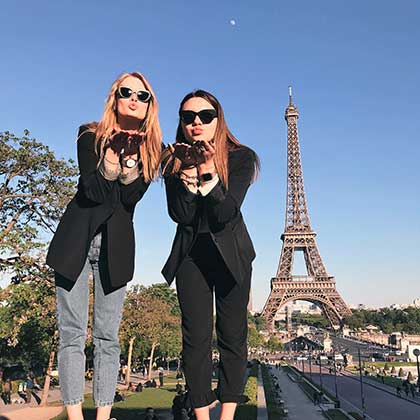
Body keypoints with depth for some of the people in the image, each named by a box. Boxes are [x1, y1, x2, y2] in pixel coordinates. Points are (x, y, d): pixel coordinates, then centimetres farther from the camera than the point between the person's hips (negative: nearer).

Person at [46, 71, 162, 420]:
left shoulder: (152, 149, 7)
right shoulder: (91, 136, 5)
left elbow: (131, 197, -7)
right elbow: (92, 190, -9)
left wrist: (130, 160, -18)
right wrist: (111, 160, -20)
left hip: (116, 243, 1)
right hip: (76, 237, 0)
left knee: (108, 336, 2)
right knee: (71, 332, -3)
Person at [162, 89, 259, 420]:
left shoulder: (240, 158, -9)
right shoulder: (174, 160, -3)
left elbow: (227, 214, -19)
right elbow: (180, 215, -14)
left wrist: (209, 173, -30)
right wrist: (189, 173, -27)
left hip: (231, 253, -1)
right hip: (190, 255, 1)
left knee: (232, 334, 1)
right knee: (196, 335, -1)